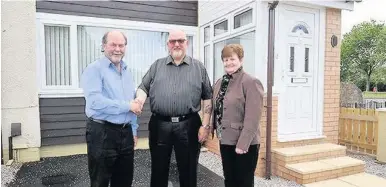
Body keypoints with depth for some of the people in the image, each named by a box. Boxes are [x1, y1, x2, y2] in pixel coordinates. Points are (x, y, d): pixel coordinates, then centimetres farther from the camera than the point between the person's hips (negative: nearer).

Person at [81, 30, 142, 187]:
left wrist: (133, 131, 13)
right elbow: (95, 102, -23)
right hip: (102, 133, -6)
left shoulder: (126, 72, 13)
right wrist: (127, 106, -17)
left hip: (126, 133, 7)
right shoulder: (94, 69, -9)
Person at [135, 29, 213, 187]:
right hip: (160, 125, 1)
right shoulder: (157, 66, 10)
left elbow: (207, 98, 4)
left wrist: (205, 125, -3)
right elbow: (143, 88, 8)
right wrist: (139, 101, -16)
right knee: (158, 171, 13)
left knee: (188, 172, 11)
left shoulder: (198, 67, 6)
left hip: (188, 126, -1)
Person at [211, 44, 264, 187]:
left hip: (244, 143, -7)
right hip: (225, 140, 7)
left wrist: (242, 144, -20)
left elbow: (252, 118, -19)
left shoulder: (251, 83, -14)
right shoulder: (219, 83, 10)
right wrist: (212, 129, 8)